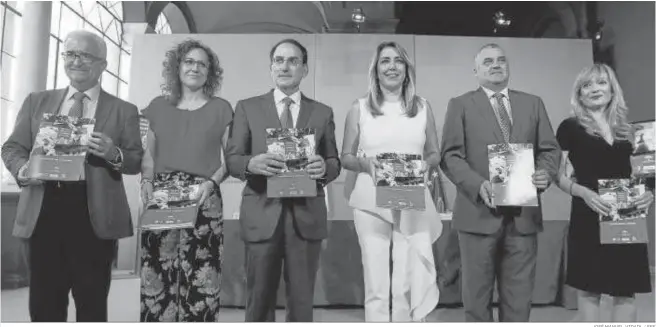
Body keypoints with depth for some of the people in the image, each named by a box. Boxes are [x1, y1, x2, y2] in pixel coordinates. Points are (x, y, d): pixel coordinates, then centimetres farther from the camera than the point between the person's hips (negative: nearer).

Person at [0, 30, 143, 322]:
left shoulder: (123, 110, 6)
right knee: (43, 303, 9)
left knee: (92, 303, 6)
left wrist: (114, 154, -18)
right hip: (43, 210, 3)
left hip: (94, 214, -2)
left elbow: (137, 162, 3)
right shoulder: (37, 102, 15)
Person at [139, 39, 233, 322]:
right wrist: (146, 179, -3)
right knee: (157, 275, 0)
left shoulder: (221, 108, 7)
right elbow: (148, 154, 16)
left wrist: (212, 182, -12)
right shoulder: (158, 106, 14)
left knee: (199, 276, -6)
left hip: (203, 202, -2)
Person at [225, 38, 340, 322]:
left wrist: (324, 167, -16)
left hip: (306, 216, 1)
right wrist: (251, 163, -20)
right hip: (262, 215, 0)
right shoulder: (247, 108, 7)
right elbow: (231, 159, 3)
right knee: (259, 300, 9)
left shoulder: (323, 113, 10)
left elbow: (334, 162, 8)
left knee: (302, 301, 10)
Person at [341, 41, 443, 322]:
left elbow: (435, 154, 15)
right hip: (371, 202, -1)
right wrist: (365, 163, -13)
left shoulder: (423, 107, 9)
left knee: (409, 284, 0)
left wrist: (425, 164, -8)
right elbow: (346, 157, 8)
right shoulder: (359, 109, 5)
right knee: (375, 283, 2)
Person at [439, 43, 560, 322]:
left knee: (519, 300, 10)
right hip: (479, 213, -3)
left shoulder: (533, 103, 15)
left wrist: (545, 173, -10)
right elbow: (451, 155, -3)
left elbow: (550, 149, 12)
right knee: (476, 298, 7)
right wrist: (478, 184, -19)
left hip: (523, 214, 3)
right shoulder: (460, 105, 5)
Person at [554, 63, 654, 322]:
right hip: (589, 218, -4)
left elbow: (635, 173, 19)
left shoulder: (625, 129, 13)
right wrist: (583, 192, -20)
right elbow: (558, 175, -2)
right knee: (589, 290, 1)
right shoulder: (570, 127, 0)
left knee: (626, 291, 6)